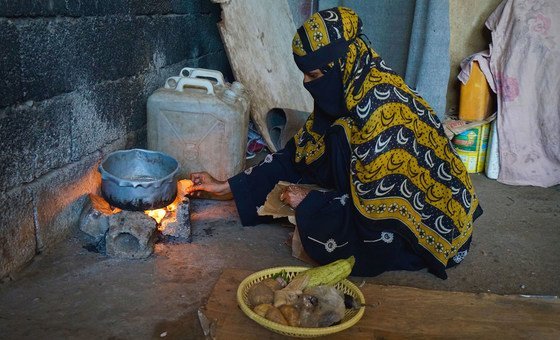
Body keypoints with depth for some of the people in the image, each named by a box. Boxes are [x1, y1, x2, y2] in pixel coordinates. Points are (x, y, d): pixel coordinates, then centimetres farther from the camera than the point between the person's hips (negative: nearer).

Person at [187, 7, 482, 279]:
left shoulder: (380, 108, -29)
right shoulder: (347, 93, -3)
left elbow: (375, 205, -28)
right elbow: (296, 155, 3)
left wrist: (310, 201, -14)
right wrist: (225, 186, 3)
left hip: (429, 222, -8)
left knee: (315, 225, -18)